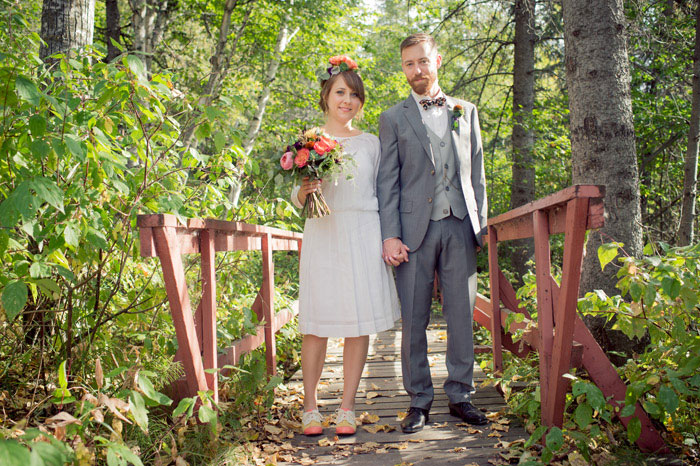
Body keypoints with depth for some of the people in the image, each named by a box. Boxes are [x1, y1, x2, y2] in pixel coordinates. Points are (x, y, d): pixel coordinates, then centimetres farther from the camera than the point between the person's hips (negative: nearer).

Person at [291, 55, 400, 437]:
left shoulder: (369, 143, 13)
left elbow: (378, 193, 14)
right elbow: (297, 200, 10)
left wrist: (389, 238, 6)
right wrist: (304, 190, -13)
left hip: (362, 236, 2)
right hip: (322, 237, -1)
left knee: (360, 323, 0)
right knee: (317, 323, -2)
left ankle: (347, 408, 10)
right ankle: (310, 408, 10)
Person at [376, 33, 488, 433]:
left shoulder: (466, 112, 17)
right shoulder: (394, 118, 10)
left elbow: (477, 173, 15)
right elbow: (387, 181, 3)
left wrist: (482, 224, 7)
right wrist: (390, 235, -7)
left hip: (460, 227, 2)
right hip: (415, 229, -2)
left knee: (462, 316, 4)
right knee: (414, 320, 0)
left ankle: (461, 395, 15)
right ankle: (419, 400, 11)